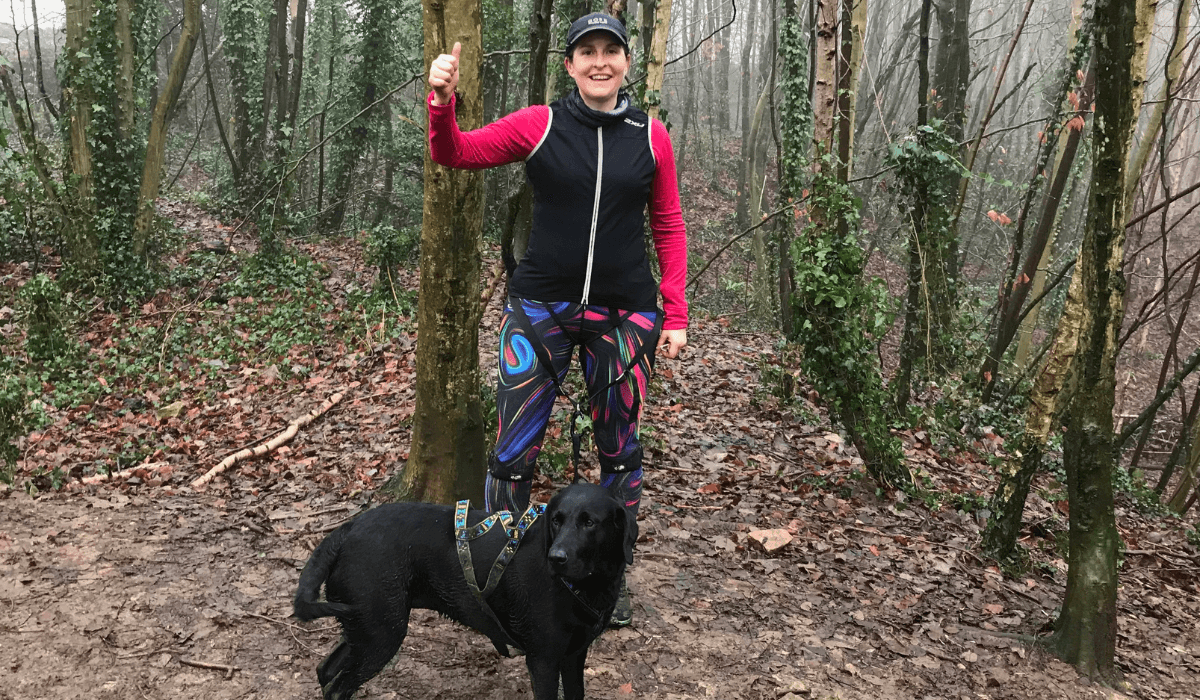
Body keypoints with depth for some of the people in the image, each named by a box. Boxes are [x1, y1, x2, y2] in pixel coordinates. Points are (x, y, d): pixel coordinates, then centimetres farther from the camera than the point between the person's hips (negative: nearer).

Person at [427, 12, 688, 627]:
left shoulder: (651, 137, 4)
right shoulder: (539, 125, 0)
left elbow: (668, 228, 8)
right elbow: (455, 154, 0)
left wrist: (675, 315, 4)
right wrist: (441, 102, -20)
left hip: (623, 313, 2)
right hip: (540, 307, -1)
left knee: (620, 451, 11)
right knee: (514, 452, -3)